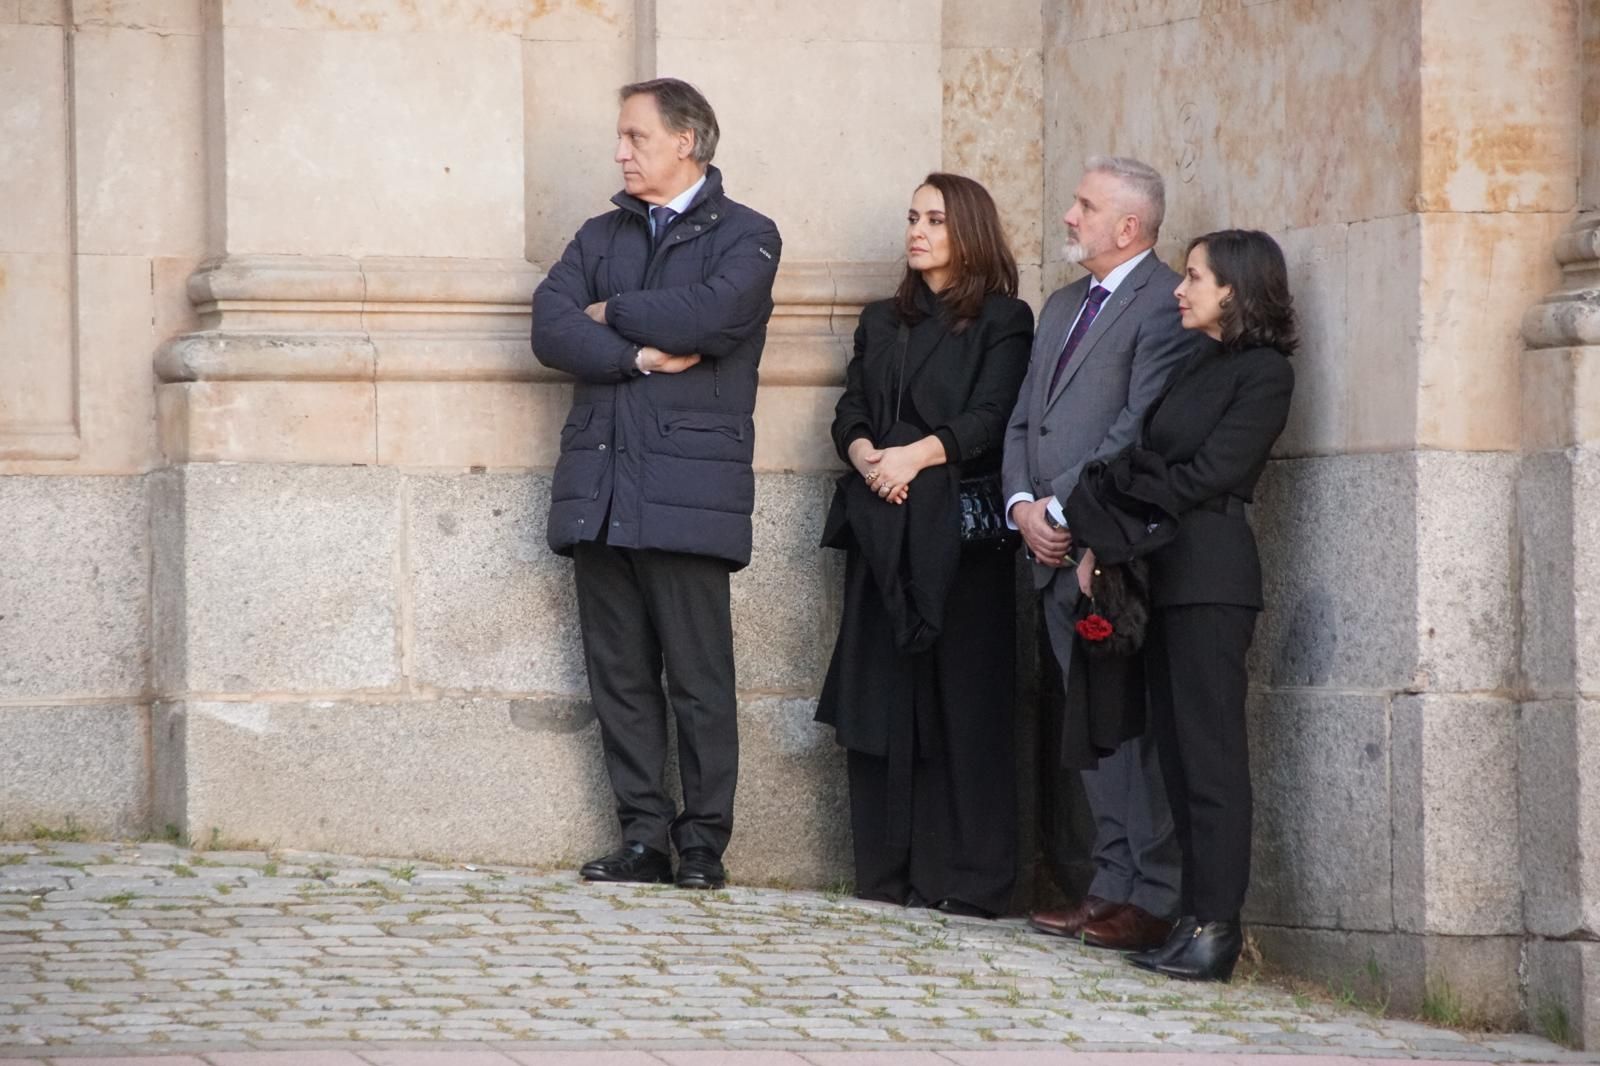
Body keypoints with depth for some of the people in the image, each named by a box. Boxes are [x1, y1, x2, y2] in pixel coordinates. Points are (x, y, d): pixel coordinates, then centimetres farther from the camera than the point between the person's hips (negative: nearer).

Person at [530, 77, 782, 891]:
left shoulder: (744, 237, 3)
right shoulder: (601, 237, 18)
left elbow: (710, 314, -16)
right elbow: (551, 328, 3)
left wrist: (613, 313, -2)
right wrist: (643, 355, -9)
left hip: (688, 484, -5)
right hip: (600, 485, 5)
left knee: (698, 675, -4)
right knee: (618, 672, 4)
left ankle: (703, 841, 2)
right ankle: (643, 837, 9)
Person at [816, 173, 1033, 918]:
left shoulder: (1003, 321, 4)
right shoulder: (882, 322, 21)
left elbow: (990, 419, -7)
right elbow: (849, 413, 12)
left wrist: (917, 455, -19)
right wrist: (867, 457, -8)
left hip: (960, 527, -5)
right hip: (882, 529, 5)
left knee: (963, 700, -7)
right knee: (880, 696, 0)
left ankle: (969, 880, -8)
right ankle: (887, 875, 2)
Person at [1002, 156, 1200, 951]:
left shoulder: (1164, 305, -8)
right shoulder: (1063, 307, 21)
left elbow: (1139, 431, -16)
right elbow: (1023, 419, 20)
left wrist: (1064, 508, -14)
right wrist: (1023, 505, 3)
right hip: (1058, 554, 9)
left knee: (1134, 727, -8)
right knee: (1091, 727, 9)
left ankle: (1153, 900, -7)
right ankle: (1113, 885, 12)